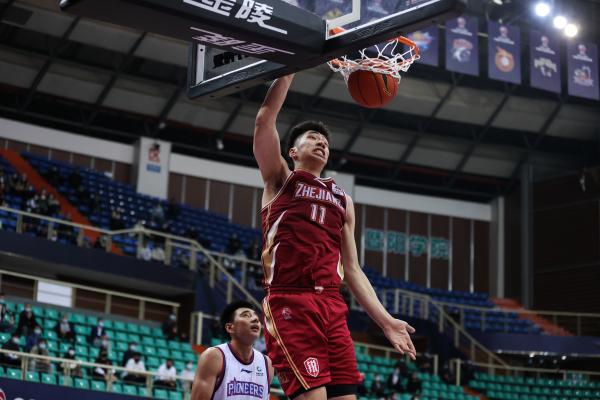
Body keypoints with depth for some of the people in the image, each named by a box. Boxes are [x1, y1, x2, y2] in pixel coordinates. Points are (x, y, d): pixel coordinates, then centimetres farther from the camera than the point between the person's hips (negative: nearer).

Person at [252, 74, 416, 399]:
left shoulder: (343, 200, 26)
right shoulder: (280, 180, 14)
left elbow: (352, 269, 22)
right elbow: (264, 120, 0)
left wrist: (385, 320, 12)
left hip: (333, 307, 5)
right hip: (290, 303, -5)